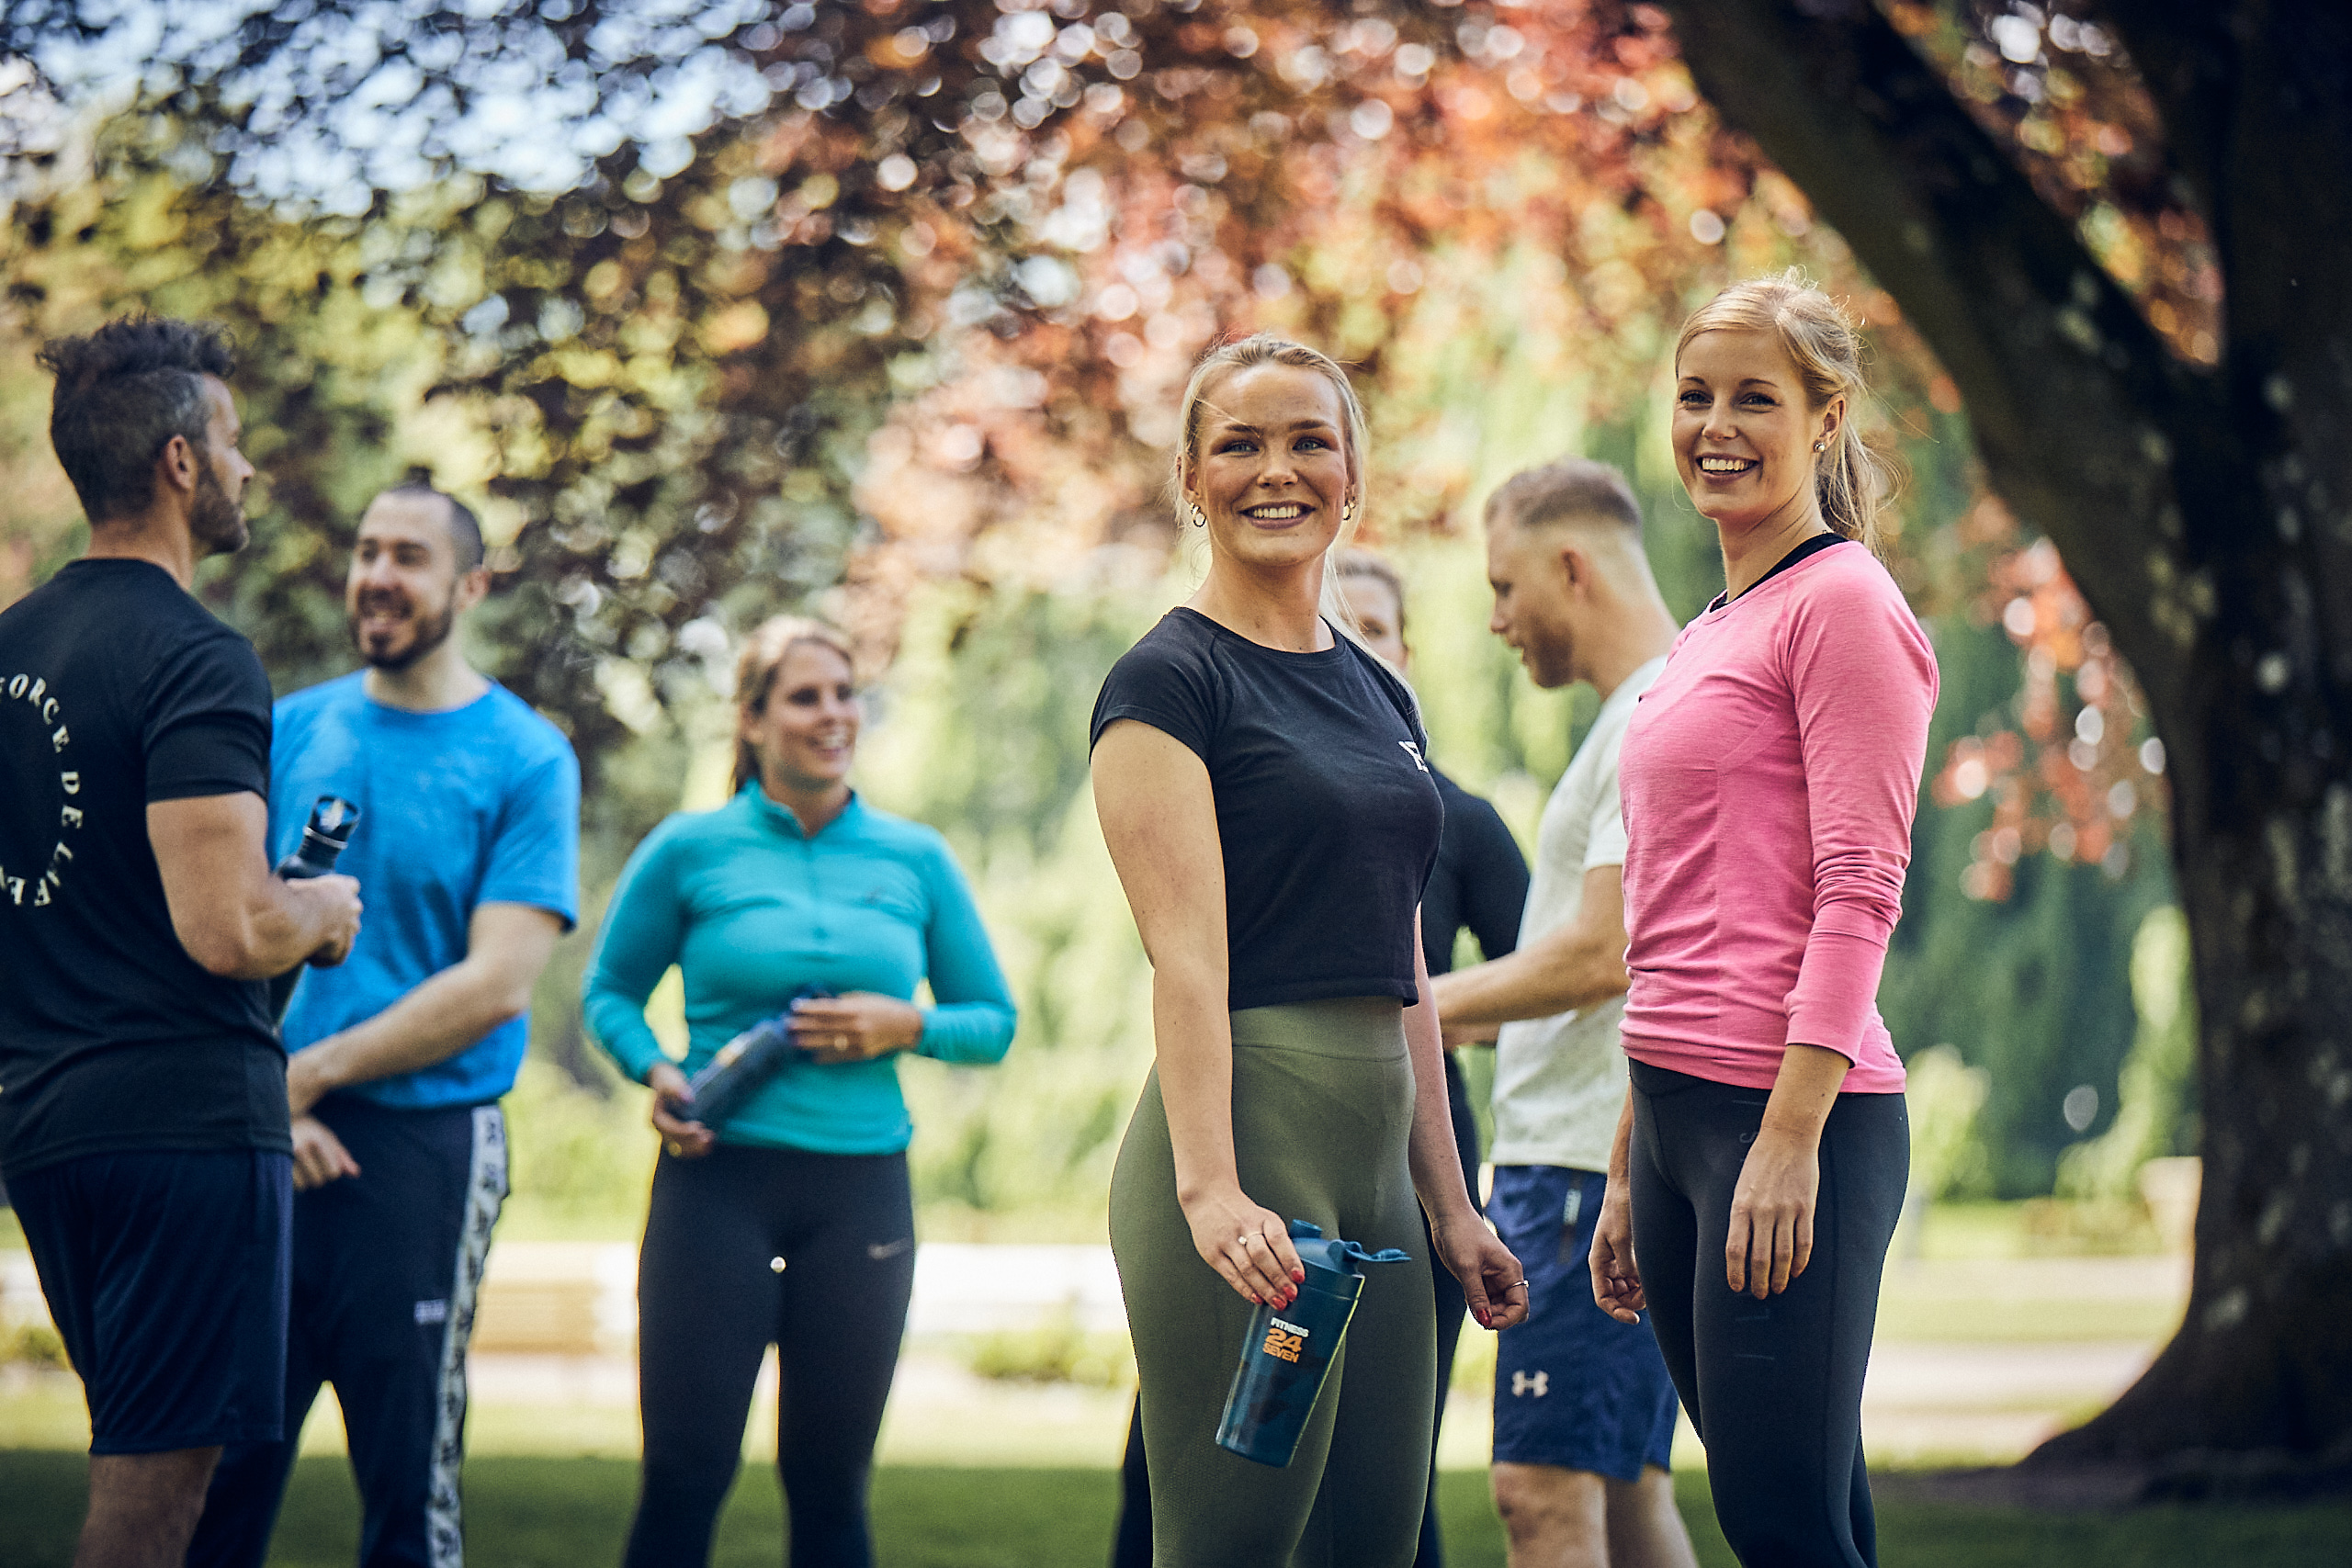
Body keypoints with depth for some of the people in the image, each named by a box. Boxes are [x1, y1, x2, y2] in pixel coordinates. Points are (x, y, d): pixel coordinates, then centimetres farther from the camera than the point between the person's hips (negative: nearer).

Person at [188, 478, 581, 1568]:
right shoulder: (292, 732, 9)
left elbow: (494, 985, -9)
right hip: (267, 1148, 3)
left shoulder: (524, 760, -1)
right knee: (221, 1463, 4)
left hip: (423, 1143, -3)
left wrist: (308, 1074, -11)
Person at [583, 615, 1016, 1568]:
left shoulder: (915, 861, 9)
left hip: (860, 1193, 2)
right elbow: (610, 993, 12)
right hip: (717, 1179, -2)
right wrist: (656, 1072, -7)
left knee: (830, 1483, 5)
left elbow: (995, 1023, 13)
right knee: (684, 1475, -6)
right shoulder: (690, 849, 3)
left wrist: (907, 1027, -6)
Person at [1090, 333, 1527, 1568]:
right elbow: (1188, 956, -15)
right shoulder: (1168, 681, -5)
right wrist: (1209, 1187, -25)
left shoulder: (1380, 695, 18)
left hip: (1373, 1152, 8)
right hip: (1248, 1137, -8)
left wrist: (1449, 1207, 17)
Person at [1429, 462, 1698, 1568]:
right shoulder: (1641, 719, 20)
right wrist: (1437, 1013, 21)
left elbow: (1600, 956, -21)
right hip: (1592, 1156, 11)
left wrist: (1421, 1003, -10)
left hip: (1598, 1165, -11)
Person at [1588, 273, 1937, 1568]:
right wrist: (1629, 1168, 21)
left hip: (1795, 1116, -9)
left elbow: (1858, 890, -14)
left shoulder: (1844, 603, -6)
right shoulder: (1710, 635, 21)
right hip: (1679, 1109, 9)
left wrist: (1792, 1133, -20)